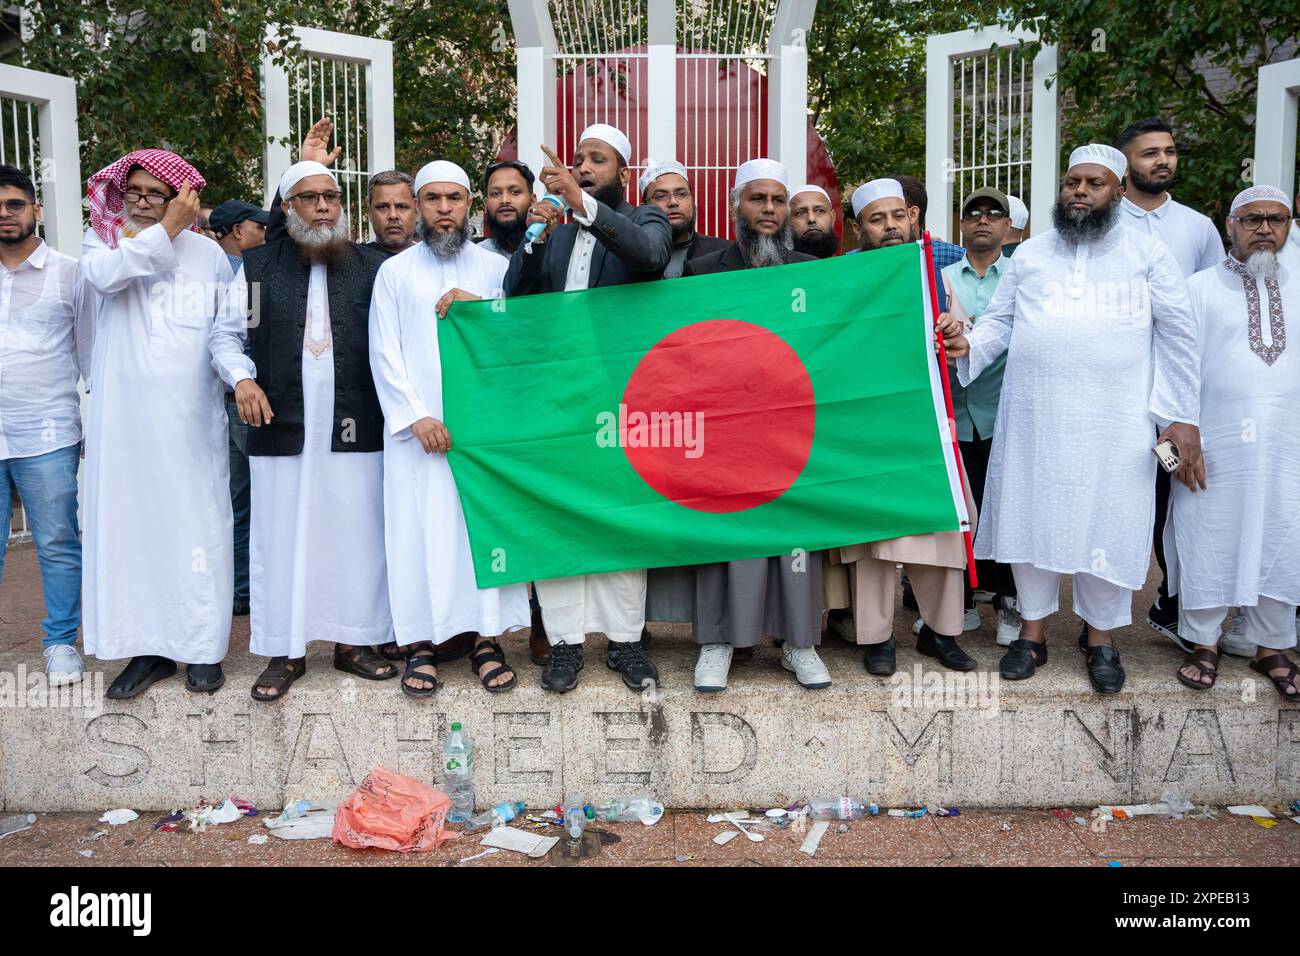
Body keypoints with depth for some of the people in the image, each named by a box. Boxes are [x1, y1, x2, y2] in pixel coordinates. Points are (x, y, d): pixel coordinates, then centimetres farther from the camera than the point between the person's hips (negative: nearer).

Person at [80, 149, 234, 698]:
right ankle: (149, 646, 12)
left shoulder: (207, 252, 9)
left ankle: (202, 647, 10)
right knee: (130, 523, 2)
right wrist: (167, 231, -9)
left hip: (192, 415, -1)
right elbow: (105, 275, -13)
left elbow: (229, 328, 13)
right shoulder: (102, 240, 11)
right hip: (124, 411, 1)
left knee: (197, 524, 0)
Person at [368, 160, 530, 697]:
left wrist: (481, 307, -10)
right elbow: (384, 352, 3)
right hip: (416, 425, 0)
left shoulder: (496, 268, 12)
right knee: (419, 527, -2)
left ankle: (487, 639, 6)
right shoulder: (395, 272, 10)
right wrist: (416, 416, -8)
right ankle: (421, 644, 6)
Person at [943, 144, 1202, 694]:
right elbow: (999, 321, 11)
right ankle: (1032, 632, 21)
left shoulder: (1146, 253, 5)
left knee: (1107, 523, 2)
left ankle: (1100, 638, 19)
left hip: (1113, 422, -2)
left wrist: (1183, 416, -2)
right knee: (1032, 517, 7)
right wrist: (967, 346, -12)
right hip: (1033, 417, 2)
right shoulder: (1029, 254, 12)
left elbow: (1178, 335, 3)